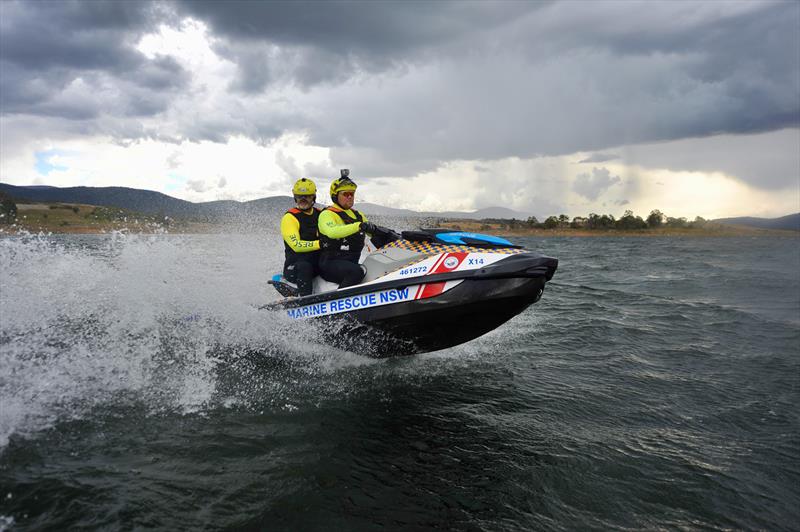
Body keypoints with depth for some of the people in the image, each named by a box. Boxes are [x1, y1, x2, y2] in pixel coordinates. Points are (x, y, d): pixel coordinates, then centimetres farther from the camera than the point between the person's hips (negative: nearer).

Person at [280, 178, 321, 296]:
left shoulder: (321, 214, 15)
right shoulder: (289, 217, -2)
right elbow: (296, 245, -14)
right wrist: (319, 243, -26)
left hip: (320, 263, 5)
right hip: (295, 265, -5)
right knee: (304, 267, -38)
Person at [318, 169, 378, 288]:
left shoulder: (357, 215, 20)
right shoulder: (327, 214, -4)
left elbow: (374, 233, 23)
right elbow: (332, 232, -26)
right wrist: (359, 226, -34)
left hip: (353, 263, 8)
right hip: (331, 263, -7)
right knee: (356, 272, -35)